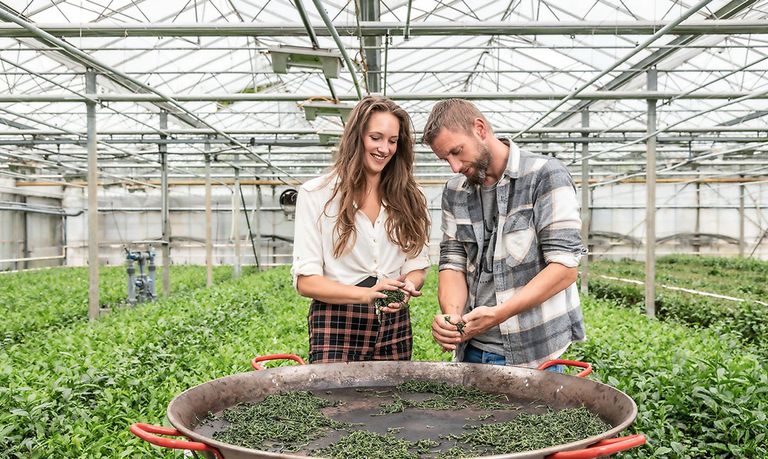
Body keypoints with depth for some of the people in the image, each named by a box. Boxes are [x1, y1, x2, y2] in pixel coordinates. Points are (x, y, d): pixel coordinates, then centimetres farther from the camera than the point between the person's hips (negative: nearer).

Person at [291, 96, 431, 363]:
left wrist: (406, 288, -16)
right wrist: (366, 293, -24)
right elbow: (305, 280, -9)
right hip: (336, 327, -3)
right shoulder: (315, 194, -3)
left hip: (394, 326, 4)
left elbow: (417, 266, 9)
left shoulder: (407, 198, 9)